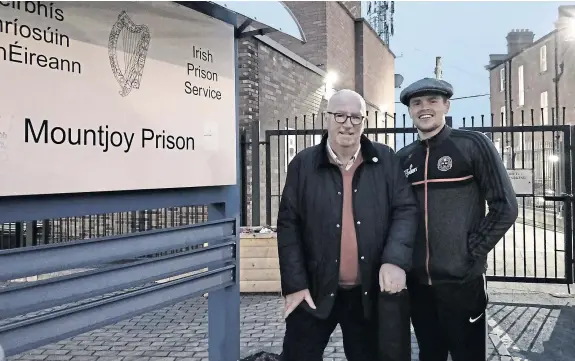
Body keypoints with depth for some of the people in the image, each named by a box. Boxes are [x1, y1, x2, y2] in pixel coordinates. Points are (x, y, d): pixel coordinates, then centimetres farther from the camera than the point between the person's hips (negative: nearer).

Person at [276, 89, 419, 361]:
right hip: (315, 290, -1)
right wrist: (294, 283, -8)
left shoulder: (386, 160, 1)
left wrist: (395, 259, -19)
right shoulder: (303, 164, -2)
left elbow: (406, 209, -3)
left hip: (369, 291, 1)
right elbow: (288, 224, -3)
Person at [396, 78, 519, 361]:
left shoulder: (473, 144, -6)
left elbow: (505, 206, -7)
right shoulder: (403, 157, 7)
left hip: (462, 279, -4)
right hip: (417, 280, 4)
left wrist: (472, 251, -10)